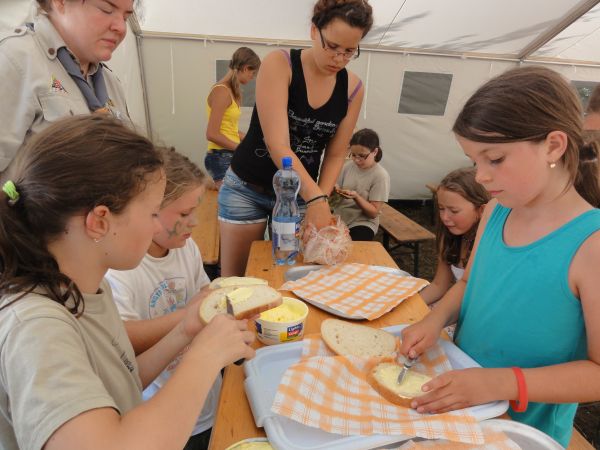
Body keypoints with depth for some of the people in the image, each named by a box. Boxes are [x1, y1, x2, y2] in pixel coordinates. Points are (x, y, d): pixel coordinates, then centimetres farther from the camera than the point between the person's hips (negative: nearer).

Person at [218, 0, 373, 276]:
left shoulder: (352, 88, -4)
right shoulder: (279, 64, -16)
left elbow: (336, 155, -1)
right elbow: (277, 145, -27)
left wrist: (319, 200, -16)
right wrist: (316, 198, -35)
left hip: (300, 194, 3)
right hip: (247, 188, -3)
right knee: (235, 279, 6)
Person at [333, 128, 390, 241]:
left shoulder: (381, 175, -11)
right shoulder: (347, 166, 1)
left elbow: (373, 213, -11)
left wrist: (356, 197, -26)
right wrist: (334, 190, -14)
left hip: (362, 224, -4)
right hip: (338, 219, 4)